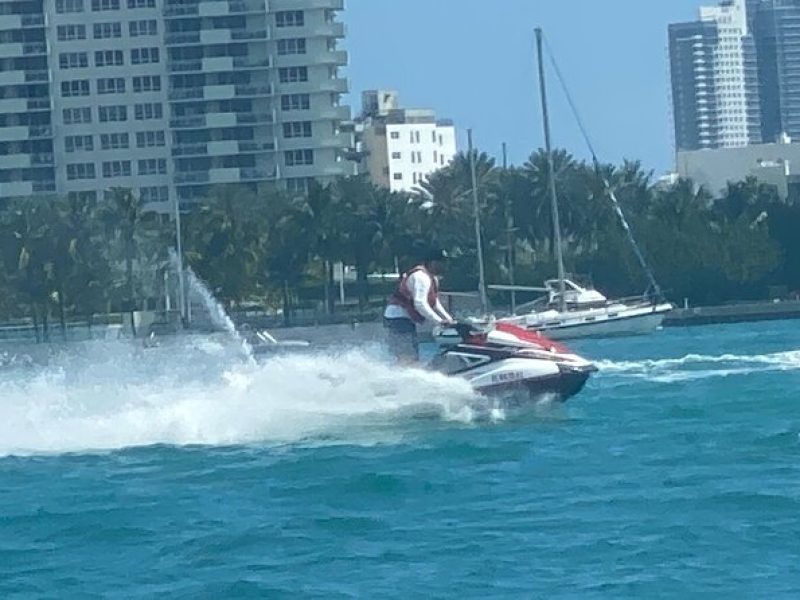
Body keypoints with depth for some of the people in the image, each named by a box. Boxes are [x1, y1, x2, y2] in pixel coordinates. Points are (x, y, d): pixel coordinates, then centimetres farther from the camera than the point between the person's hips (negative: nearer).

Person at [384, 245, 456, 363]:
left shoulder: (431, 278, 16)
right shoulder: (421, 277, -18)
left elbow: (435, 303, 23)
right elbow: (420, 304, -28)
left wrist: (449, 320, 13)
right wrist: (439, 321, -26)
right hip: (399, 318, -11)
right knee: (410, 359, -15)